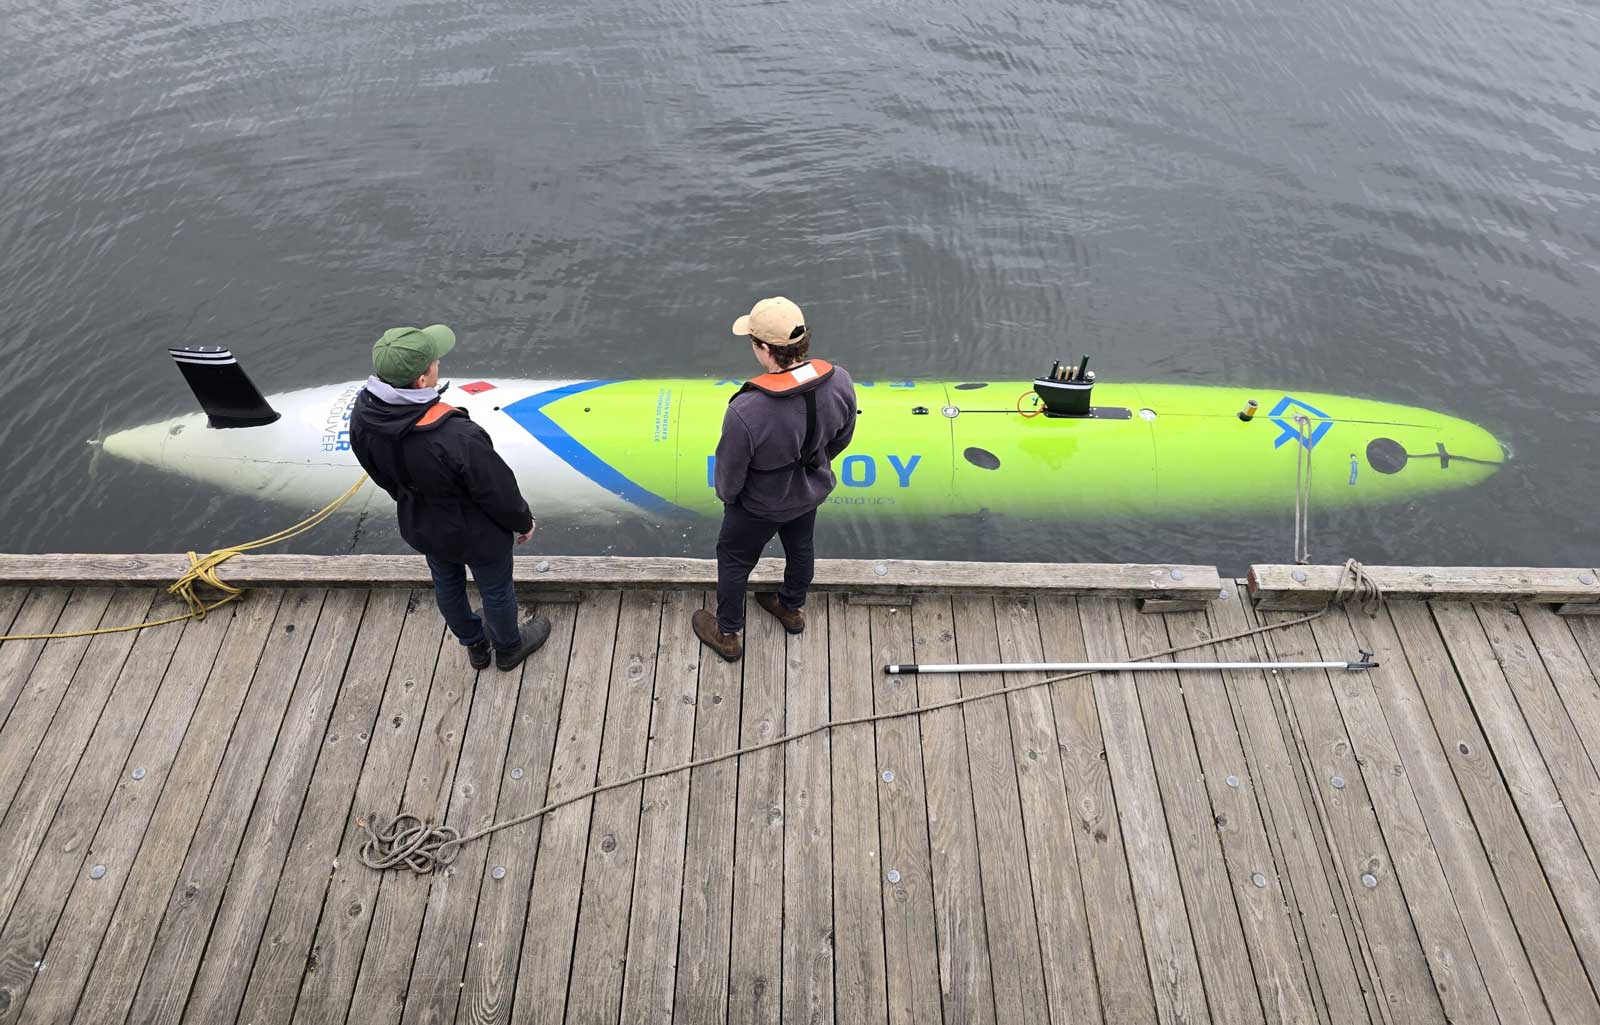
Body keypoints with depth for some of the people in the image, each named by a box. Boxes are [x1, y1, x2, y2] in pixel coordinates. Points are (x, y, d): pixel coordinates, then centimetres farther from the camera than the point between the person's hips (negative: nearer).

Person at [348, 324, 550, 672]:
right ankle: (509, 648, 51)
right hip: (475, 535, -6)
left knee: (447, 584, 31)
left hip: (419, 527, 6)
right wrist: (522, 521, -5)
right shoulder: (457, 437, -43)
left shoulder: (363, 415, -22)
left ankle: (474, 644, 58)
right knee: (496, 590, 23)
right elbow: (498, 491, -26)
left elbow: (380, 473, -1)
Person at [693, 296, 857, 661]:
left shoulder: (746, 411, -42)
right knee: (800, 549, 32)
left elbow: (729, 473, -24)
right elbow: (841, 438, -5)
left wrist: (726, 494, 0)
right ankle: (793, 609, 60)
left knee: (734, 561, 23)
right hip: (811, 493, 5)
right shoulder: (839, 382, -26)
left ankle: (727, 635, 46)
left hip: (759, 506, -5)